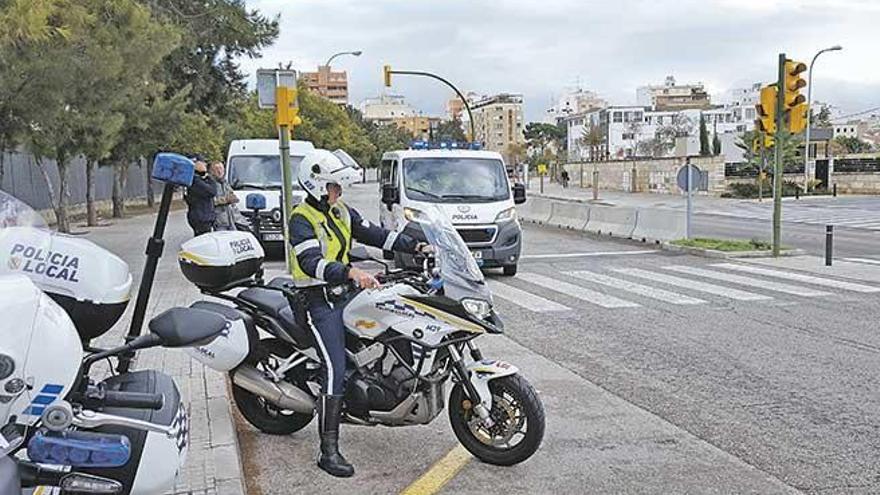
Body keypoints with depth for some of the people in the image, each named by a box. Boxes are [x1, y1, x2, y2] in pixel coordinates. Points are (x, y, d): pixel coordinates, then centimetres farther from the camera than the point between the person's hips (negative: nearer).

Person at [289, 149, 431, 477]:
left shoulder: (340, 212, 12)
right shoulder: (302, 219, -14)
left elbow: (374, 234, 10)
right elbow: (311, 262, -29)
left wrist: (416, 246, 0)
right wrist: (351, 273, -43)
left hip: (344, 292, 9)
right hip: (320, 301, -9)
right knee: (336, 370, -18)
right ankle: (328, 451, -16)